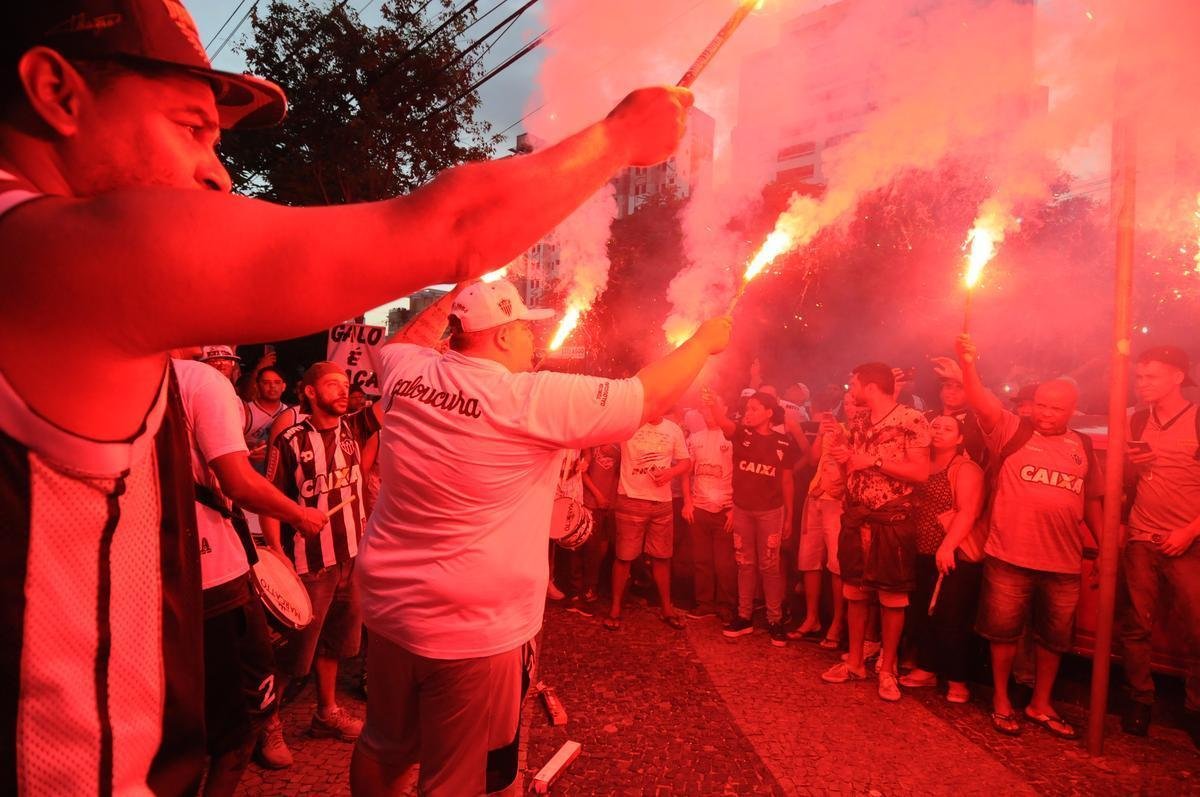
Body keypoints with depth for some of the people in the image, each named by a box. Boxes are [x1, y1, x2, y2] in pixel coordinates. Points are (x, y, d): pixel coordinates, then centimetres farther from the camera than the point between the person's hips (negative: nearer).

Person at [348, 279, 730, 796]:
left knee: (383, 749, 27)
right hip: (474, 628, -6)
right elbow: (651, 396, -13)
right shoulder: (532, 400, -20)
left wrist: (452, 299, 26)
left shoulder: (406, 372, -3)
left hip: (388, 609, 7)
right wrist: (704, 342, 3)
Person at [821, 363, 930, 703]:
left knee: (892, 597, 5)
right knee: (855, 592, 11)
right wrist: (843, 459, -1)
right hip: (855, 518, 6)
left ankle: (887, 669, 20)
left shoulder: (912, 420, -9)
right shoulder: (858, 422, 11)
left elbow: (921, 472, -16)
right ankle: (854, 661, 25)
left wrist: (874, 461, -17)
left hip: (892, 521, -6)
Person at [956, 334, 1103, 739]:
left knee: (1053, 638, 16)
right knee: (1004, 633, 8)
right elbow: (982, 403, -19)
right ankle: (1001, 701, 26)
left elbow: (1091, 501, 16)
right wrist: (968, 364, -33)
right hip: (1009, 557, -4)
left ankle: (1041, 704, 34)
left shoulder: (1082, 447, 9)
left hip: (1064, 563, 4)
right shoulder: (1012, 431, -2)